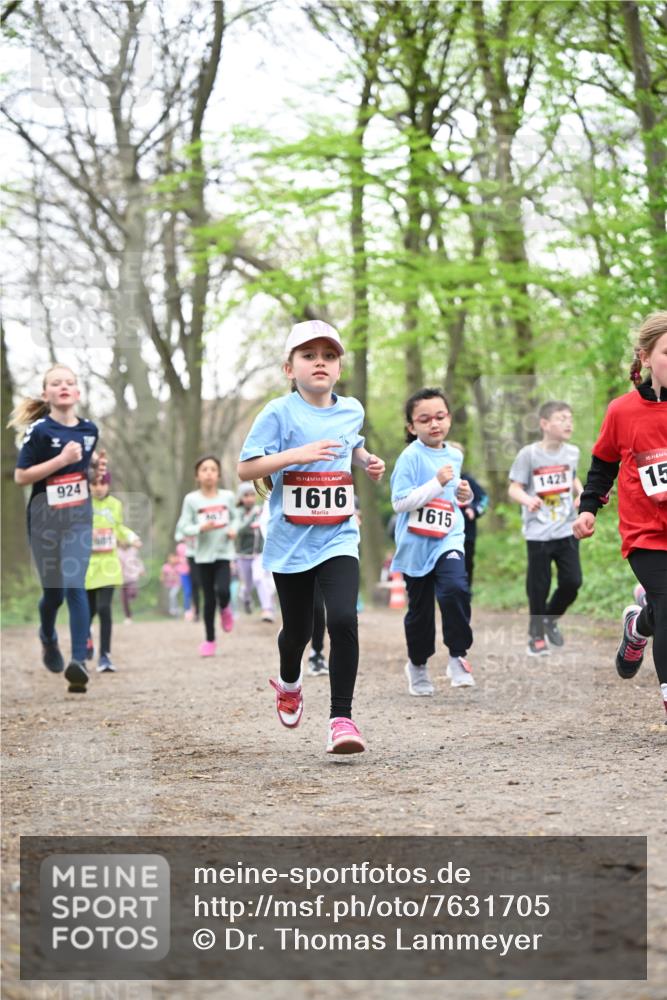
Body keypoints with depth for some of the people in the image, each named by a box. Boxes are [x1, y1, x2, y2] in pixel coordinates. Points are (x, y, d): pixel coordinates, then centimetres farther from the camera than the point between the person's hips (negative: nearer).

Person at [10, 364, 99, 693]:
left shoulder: (89, 430, 5)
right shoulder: (39, 430, -9)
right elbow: (20, 477, -13)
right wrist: (60, 460, -19)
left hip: (79, 518, 2)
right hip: (45, 518, -2)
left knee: (75, 587, -12)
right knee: (53, 590, 8)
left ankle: (78, 661, -19)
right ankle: (48, 638, 40)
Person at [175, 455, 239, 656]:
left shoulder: (228, 496, -1)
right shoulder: (192, 499, -5)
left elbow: (235, 517, 15)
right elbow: (183, 528, -4)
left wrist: (234, 529, -6)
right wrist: (201, 528, -21)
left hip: (224, 552, 0)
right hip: (204, 554, 0)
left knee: (223, 591, -19)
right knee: (209, 599, 4)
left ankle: (225, 609, 19)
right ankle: (209, 640, 19)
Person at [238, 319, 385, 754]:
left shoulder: (351, 410, 5)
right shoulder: (279, 413, -9)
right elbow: (245, 469, -15)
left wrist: (368, 460, 8)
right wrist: (297, 454, -25)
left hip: (338, 538, 2)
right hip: (290, 540, -2)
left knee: (343, 619, -18)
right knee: (298, 628, 13)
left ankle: (341, 717, -12)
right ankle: (289, 682, 48)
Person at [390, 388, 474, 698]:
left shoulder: (454, 455, 8)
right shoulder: (411, 457, -11)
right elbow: (399, 502, -18)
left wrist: (464, 495, 4)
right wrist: (437, 483, -22)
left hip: (448, 540, 3)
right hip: (416, 545, -3)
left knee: (455, 589, -24)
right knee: (420, 608, 9)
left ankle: (458, 656, -9)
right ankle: (417, 664, 31)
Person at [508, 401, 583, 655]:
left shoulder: (572, 452, 3)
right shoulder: (529, 454, -11)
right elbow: (514, 488, -9)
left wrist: (581, 493, 2)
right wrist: (527, 500, -30)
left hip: (567, 530, 4)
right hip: (538, 533, -4)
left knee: (572, 582, 1)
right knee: (539, 587, 3)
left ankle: (551, 619, 29)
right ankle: (536, 635, 21)